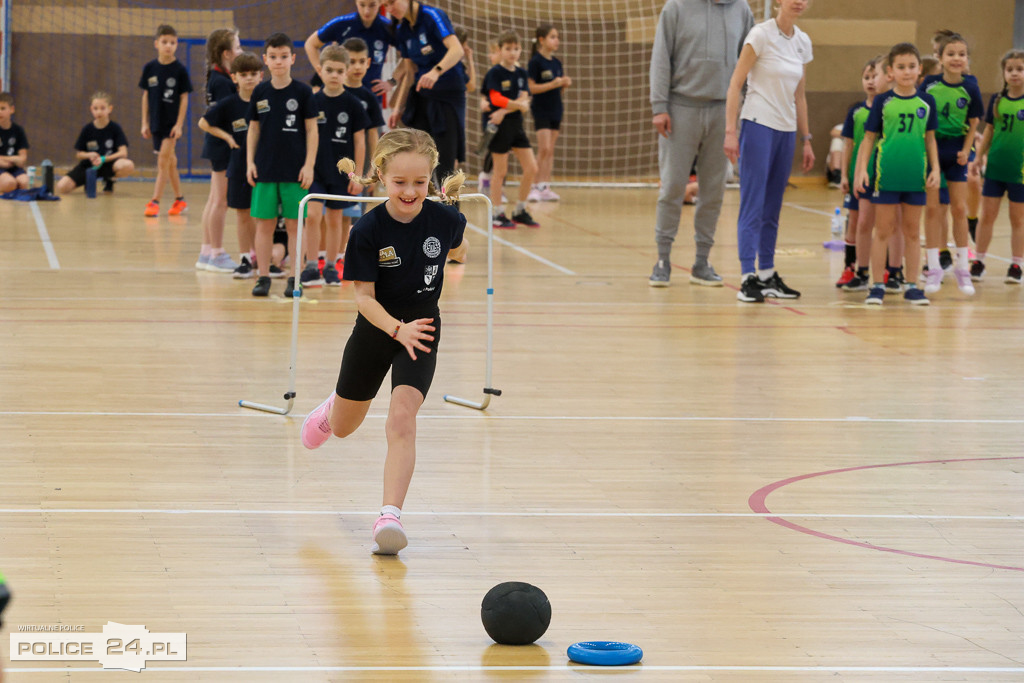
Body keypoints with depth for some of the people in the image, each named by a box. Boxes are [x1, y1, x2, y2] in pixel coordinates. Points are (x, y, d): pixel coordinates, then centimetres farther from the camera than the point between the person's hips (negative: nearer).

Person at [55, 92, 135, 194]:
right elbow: (78, 154, 4)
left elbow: (123, 152, -14)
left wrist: (103, 159, -26)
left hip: (109, 163, -1)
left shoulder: (115, 128, -6)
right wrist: (89, 155, -18)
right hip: (88, 165, 1)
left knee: (128, 166, -37)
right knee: (62, 187, -21)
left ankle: (109, 180, 0)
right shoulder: (87, 129, -2)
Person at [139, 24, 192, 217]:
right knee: (170, 161, 12)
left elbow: (184, 98, -6)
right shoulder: (150, 68, 2)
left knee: (163, 160, -11)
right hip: (156, 122, 4)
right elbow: (146, 96, 8)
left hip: (172, 121, -4)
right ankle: (179, 200, 22)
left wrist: (179, 124, -11)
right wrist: (145, 123, 6)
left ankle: (155, 202, -9)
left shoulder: (180, 70, -7)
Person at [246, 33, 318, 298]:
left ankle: (295, 279, 7)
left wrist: (309, 165, -6)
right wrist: (250, 162, 3)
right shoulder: (260, 92, 4)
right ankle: (263, 277, 9)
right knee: (264, 223, 3)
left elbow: (311, 130, -1)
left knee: (294, 224, 1)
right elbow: (253, 129, 10)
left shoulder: (302, 92, -2)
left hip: (295, 170, -2)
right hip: (265, 168, 2)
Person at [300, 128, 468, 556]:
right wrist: (397, 329, -34)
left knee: (402, 420, -20)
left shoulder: (443, 220, -15)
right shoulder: (369, 230, -22)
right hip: (375, 331, 0)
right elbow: (364, 296, -22)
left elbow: (459, 252, 11)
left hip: (422, 331, 0)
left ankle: (390, 517, -23)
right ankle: (333, 407, 59)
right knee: (344, 428, 20)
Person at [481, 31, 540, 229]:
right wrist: (519, 105, -18)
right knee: (500, 171, 0)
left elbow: (524, 100, -2)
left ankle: (520, 211, 15)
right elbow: (496, 99, -19)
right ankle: (498, 214, 8)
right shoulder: (495, 73, -8)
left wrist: (504, 111, -17)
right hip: (500, 126, -6)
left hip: (516, 124, 6)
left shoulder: (521, 73, 9)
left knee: (531, 168, 3)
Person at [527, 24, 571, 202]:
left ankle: (546, 187, 9)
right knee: (544, 148, -13)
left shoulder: (556, 62, 11)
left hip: (555, 109, 7)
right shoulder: (535, 62, -10)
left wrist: (565, 84, -4)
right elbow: (531, 88, -15)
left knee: (550, 150, 7)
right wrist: (552, 84, -21)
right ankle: (537, 186, -8)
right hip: (541, 109, -7)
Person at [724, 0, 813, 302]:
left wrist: (806, 139, 18)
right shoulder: (761, 34, -9)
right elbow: (735, 83, -10)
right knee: (753, 205, -7)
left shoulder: (802, 42, 10)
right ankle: (748, 278, -8)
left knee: (772, 208, 11)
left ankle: (767, 275, 17)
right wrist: (730, 131, -17)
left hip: (786, 130, 6)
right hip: (758, 126, -6)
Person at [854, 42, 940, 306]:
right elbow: (869, 138, 2)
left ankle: (912, 285, 14)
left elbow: (930, 138, 12)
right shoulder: (883, 101, -1)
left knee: (912, 230, 8)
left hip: (915, 176, 2)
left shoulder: (926, 102, 5)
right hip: (886, 175, -2)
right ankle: (877, 286, 8)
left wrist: (935, 168, 4)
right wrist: (861, 170, -5)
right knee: (883, 230, 3)